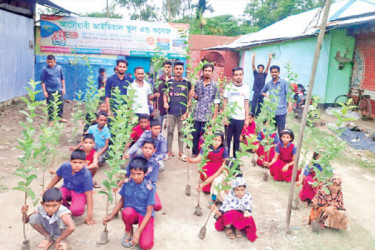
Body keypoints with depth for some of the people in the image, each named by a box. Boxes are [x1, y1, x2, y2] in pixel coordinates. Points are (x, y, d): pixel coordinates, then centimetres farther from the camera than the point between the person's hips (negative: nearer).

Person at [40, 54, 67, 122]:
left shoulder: (59, 67, 5)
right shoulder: (45, 69, -4)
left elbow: (62, 78, 13)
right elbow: (42, 81, -2)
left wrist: (63, 88, 10)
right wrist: (44, 91, -7)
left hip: (59, 90, 3)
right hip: (50, 91, -3)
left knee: (60, 104, 11)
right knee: (51, 106, 1)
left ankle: (59, 117, 28)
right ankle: (51, 120, 11)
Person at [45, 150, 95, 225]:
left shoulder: (86, 175, -28)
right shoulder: (65, 167, -16)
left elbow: (89, 195, -25)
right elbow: (57, 177, 7)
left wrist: (89, 216, -25)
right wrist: (47, 190, 17)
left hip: (80, 193, -4)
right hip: (66, 189, 5)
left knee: (76, 210, -34)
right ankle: (66, 206, 3)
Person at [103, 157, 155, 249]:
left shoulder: (149, 188, -19)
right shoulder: (127, 183, -9)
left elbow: (149, 211, -16)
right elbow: (122, 201, 6)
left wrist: (139, 231, -23)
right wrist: (111, 216, -3)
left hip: (145, 216, -3)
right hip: (131, 214, 3)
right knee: (127, 212, -36)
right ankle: (129, 231, -2)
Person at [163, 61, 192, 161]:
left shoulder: (187, 83, 3)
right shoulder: (169, 82, 6)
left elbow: (189, 98, 5)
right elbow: (165, 94, 15)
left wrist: (187, 111, -3)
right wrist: (165, 102, -6)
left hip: (182, 112, -1)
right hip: (171, 111, 1)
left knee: (181, 132, 6)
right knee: (170, 131, 6)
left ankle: (181, 152, 16)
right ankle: (169, 152, 17)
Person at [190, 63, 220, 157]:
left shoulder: (215, 86, 0)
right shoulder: (198, 84, 9)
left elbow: (216, 103, -2)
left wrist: (214, 117, -7)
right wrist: (193, 95, -6)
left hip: (208, 116, -3)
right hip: (197, 115, 3)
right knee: (195, 134, 6)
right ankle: (195, 153, 20)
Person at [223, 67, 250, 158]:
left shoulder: (246, 88, 6)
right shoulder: (228, 87, 0)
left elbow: (246, 104, 9)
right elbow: (225, 102, 1)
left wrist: (247, 119, 6)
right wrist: (225, 117, -5)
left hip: (241, 118, 2)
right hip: (230, 117, -1)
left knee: (237, 139, 8)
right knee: (228, 139, 4)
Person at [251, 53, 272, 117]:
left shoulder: (264, 75, 4)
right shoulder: (256, 74, 3)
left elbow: (267, 67, -6)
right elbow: (253, 66, -7)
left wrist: (270, 59, -19)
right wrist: (253, 58, -18)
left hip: (262, 93, 2)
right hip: (256, 92, -1)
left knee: (260, 106, 8)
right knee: (253, 105, -7)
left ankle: (258, 115, 18)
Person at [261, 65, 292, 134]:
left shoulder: (284, 82, -2)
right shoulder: (268, 84, 9)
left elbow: (288, 94, -8)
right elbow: (262, 92, 25)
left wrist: (290, 104, -24)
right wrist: (266, 95, 4)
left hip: (281, 111, -3)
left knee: (281, 131, 1)